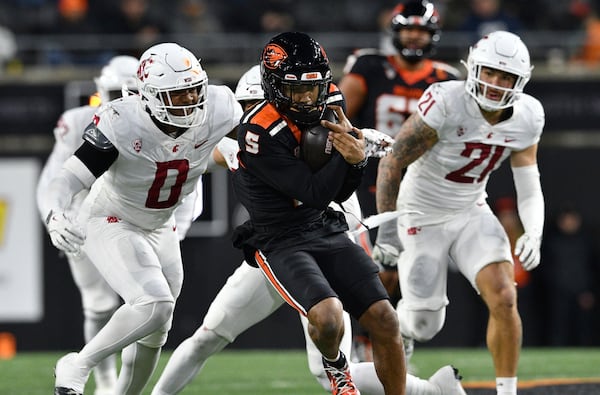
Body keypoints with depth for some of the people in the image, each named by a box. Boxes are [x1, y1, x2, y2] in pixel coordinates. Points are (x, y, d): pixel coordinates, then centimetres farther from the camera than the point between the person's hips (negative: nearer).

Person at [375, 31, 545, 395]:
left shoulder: (526, 117, -10)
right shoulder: (446, 103, -26)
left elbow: (530, 189, -4)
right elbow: (392, 163, -19)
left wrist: (534, 234, -23)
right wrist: (386, 229, -16)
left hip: (472, 215, 4)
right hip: (423, 221, -4)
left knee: (504, 300, -18)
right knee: (423, 329, 2)